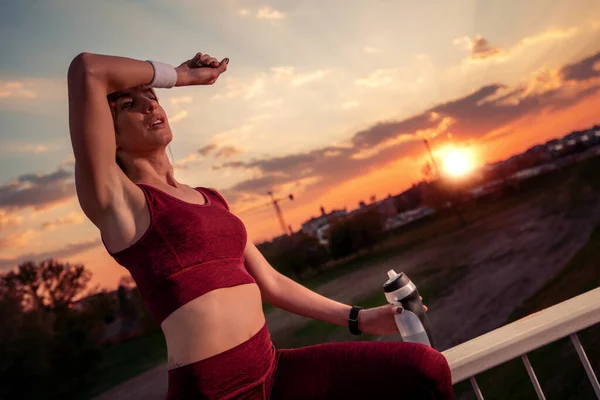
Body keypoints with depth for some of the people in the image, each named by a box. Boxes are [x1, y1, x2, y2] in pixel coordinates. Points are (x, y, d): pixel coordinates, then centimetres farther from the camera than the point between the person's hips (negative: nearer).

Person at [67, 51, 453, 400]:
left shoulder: (211, 198, 16)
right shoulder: (115, 199, -4)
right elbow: (86, 70, -15)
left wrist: (359, 319, 16)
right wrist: (182, 75, 0)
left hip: (273, 369, 6)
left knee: (425, 368, -2)